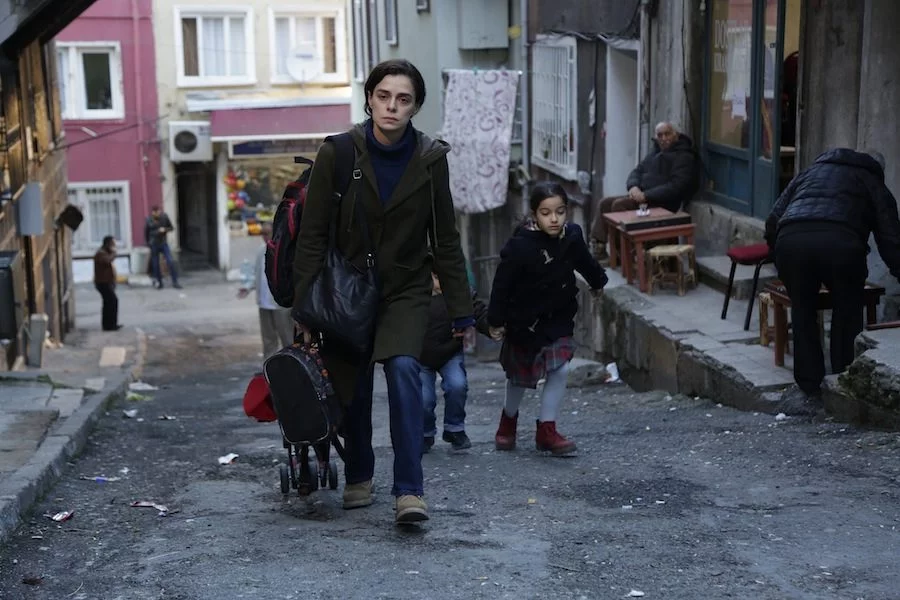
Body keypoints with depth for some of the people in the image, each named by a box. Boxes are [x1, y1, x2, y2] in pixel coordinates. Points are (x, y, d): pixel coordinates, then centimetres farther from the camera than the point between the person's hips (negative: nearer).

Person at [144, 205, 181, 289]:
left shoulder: (165, 217, -6)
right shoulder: (149, 220, -8)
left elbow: (171, 228, 3)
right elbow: (146, 233, 4)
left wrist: (165, 230, -16)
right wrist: (149, 243, 6)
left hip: (164, 244, 1)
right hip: (154, 245, 0)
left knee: (171, 262, -9)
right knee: (155, 264, 4)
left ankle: (175, 282, -4)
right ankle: (159, 283, 18)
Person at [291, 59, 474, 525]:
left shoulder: (430, 159, -5)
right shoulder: (337, 154, -9)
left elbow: (445, 240, 2)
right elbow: (312, 235, -7)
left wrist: (461, 310, 1)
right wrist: (304, 308, -11)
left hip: (406, 291, 0)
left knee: (403, 369, -23)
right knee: (351, 388, 7)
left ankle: (409, 490, -23)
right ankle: (358, 477, 33)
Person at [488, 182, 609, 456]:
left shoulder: (571, 237, -10)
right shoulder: (520, 245, -25)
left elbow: (585, 261, 13)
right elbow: (502, 283, -18)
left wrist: (599, 281, 30)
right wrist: (496, 320, -15)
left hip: (558, 318, 3)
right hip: (524, 320, -3)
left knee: (560, 370, -9)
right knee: (519, 376, 13)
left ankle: (547, 429, 2)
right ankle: (509, 419, 39)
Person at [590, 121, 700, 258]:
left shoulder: (684, 157, -6)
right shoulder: (655, 153, 21)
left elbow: (676, 186, -18)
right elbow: (637, 171, 20)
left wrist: (646, 195, -23)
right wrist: (634, 186, -5)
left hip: (661, 203, -9)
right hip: (642, 197, 9)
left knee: (619, 205, -26)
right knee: (603, 203, -4)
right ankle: (599, 246, -14)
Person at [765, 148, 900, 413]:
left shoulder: (810, 171, 37)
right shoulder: (875, 185, 29)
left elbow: (772, 222, 29)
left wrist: (780, 260, 38)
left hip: (790, 240, 2)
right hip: (841, 243, -2)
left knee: (803, 312, 19)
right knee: (847, 312, 20)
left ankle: (809, 390, 21)